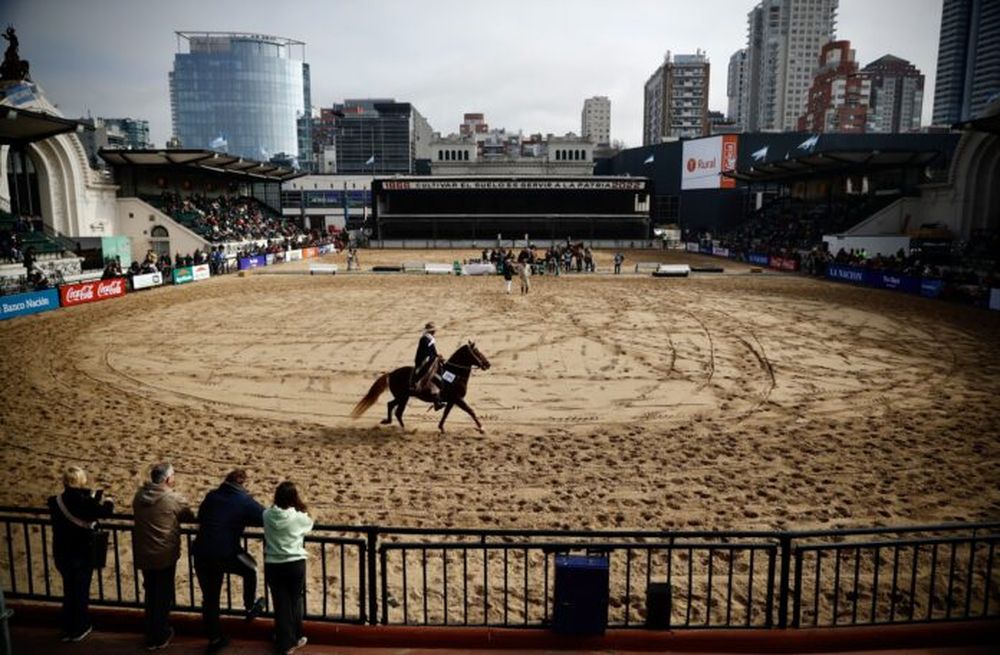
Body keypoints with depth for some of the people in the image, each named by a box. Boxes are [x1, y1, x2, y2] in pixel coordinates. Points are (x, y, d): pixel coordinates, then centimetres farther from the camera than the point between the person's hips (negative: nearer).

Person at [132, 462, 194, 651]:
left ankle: (150, 637, 28)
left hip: (143, 554, 5)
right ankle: (161, 637, 21)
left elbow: (138, 518, 15)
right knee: (163, 596, 10)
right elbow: (190, 517, 1)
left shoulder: (139, 495, 0)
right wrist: (176, 516, 23)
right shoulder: (175, 499, -15)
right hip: (165, 555, -5)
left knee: (150, 594, 18)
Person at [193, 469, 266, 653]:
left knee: (209, 598, 17)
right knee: (250, 569, 26)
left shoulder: (211, 496, 12)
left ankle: (214, 638, 26)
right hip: (225, 554, -4)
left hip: (201, 553, 5)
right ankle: (251, 608, 36)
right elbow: (267, 518, 2)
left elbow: (200, 517, 25)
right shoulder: (244, 501, -1)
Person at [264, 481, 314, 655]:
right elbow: (309, 524, 10)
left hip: (272, 565, 2)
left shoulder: (267, 515, -6)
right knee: (295, 600, 18)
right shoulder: (299, 517, -12)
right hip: (295, 564, -1)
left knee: (281, 603, 11)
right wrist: (300, 508, 14)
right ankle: (296, 638, 30)